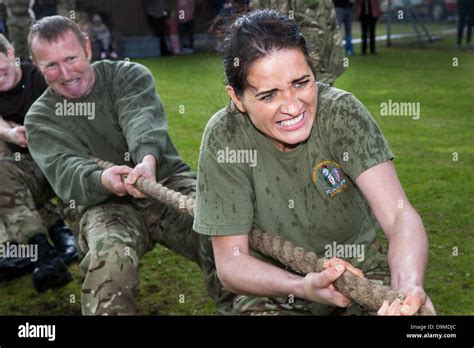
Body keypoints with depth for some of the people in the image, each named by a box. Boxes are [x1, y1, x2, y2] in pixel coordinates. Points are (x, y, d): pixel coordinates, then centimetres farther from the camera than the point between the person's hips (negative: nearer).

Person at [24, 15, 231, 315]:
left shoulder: (129, 75, 3)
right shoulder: (41, 119, 4)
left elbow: (143, 118, -20)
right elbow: (65, 170, -15)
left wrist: (148, 159, -43)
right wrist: (101, 180, -39)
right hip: (107, 204, 0)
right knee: (109, 259, -35)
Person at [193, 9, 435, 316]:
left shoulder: (341, 110, -19)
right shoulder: (224, 138, -20)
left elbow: (399, 216, -26)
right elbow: (230, 260, -17)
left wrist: (409, 287, -47)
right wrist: (302, 288, -35)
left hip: (361, 270, 1)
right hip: (272, 288, -1)